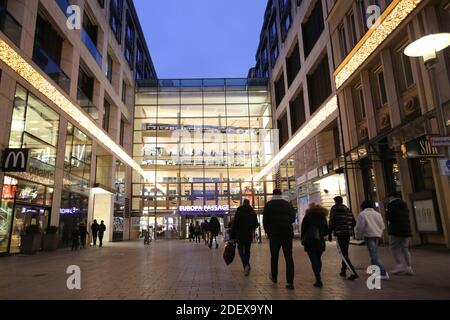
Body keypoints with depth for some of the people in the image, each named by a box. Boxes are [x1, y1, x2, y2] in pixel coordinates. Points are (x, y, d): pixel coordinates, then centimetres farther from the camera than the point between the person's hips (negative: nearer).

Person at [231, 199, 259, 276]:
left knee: (241, 250, 2)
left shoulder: (239, 211, -6)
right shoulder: (253, 212, 6)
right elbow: (256, 224, 9)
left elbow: (235, 224, -10)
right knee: (247, 250, 14)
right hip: (249, 235, 4)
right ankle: (246, 268, 16)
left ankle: (246, 265, -20)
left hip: (240, 234, -4)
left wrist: (232, 236, -7)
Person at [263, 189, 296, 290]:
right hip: (287, 233, 1)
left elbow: (265, 220, -2)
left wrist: (267, 232, 11)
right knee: (289, 257, 0)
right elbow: (293, 218, 11)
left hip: (274, 234, -1)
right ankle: (290, 282, -7)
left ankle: (274, 277, 27)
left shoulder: (269, 205, 0)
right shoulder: (288, 204, 8)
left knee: (274, 256, 15)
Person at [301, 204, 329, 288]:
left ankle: (318, 280, -12)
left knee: (314, 260, -6)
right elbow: (326, 231, 12)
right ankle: (318, 277, 26)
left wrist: (302, 239, 11)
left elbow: (303, 229, -1)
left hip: (310, 242, -4)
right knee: (318, 259, 17)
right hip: (320, 242, 4)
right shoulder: (323, 217, 11)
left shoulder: (308, 216, 1)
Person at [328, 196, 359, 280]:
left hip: (339, 233, -6)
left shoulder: (334, 209, -4)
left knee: (343, 254, -5)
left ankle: (354, 273, -14)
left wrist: (329, 234, -5)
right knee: (345, 253, 18)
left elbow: (331, 222, -11)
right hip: (348, 234, 7)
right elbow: (354, 222, 11)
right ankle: (343, 271, 25)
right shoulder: (347, 209, 13)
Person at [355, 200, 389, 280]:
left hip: (369, 235, -6)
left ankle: (383, 273, -12)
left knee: (374, 255, -6)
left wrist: (360, 232, 11)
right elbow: (383, 226, 9)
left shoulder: (362, 214, -7)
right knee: (374, 253, 21)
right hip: (377, 235, 7)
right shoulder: (377, 213, 10)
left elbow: (360, 227, -10)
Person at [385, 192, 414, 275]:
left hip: (396, 229, -7)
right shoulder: (404, 204, 18)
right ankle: (409, 268, 9)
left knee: (394, 247, 1)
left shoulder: (391, 204, -6)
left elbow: (387, 217, -8)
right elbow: (407, 216, 20)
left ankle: (399, 265, -4)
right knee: (405, 248, 11)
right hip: (406, 229, 7)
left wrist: (389, 221, 12)